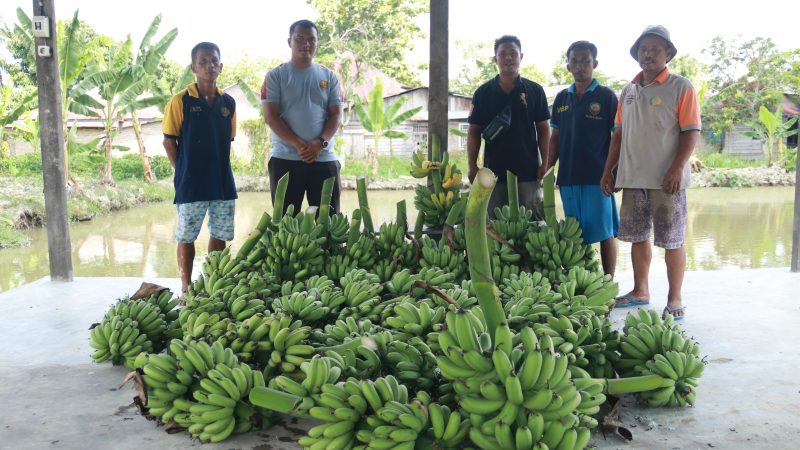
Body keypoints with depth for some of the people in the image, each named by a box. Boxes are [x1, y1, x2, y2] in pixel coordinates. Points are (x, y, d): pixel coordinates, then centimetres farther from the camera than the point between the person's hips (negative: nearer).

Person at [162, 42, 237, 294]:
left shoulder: (228, 103, 5)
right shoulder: (180, 101, -7)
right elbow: (169, 141, -4)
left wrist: (218, 167, 8)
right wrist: (184, 171, -2)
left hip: (223, 182, 4)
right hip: (191, 185, -4)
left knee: (220, 235, 12)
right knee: (186, 237, 5)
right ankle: (186, 287, 17)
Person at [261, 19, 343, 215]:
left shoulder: (329, 77, 12)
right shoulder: (275, 76, 5)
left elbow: (336, 114, 6)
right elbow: (270, 116, -4)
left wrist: (320, 143, -13)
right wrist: (299, 145, -16)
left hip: (324, 159, 2)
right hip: (285, 160, -2)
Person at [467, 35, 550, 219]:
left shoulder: (534, 90, 4)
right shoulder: (483, 93, 5)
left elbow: (543, 129, 5)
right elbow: (474, 132, 6)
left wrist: (545, 163, -5)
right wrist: (472, 166, -3)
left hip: (528, 172, 0)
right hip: (493, 172, 1)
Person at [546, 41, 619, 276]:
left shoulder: (606, 96, 0)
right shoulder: (562, 98, 13)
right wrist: (547, 168, 7)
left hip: (598, 177, -4)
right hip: (568, 177, 4)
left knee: (605, 232, 1)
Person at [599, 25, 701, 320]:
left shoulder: (681, 88, -2)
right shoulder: (628, 91, 15)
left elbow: (692, 132, -8)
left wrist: (677, 169, -19)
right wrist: (608, 171, 12)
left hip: (666, 180, -5)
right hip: (632, 178, 6)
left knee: (671, 241, 0)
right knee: (637, 237, 12)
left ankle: (674, 300, 10)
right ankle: (640, 291, 26)